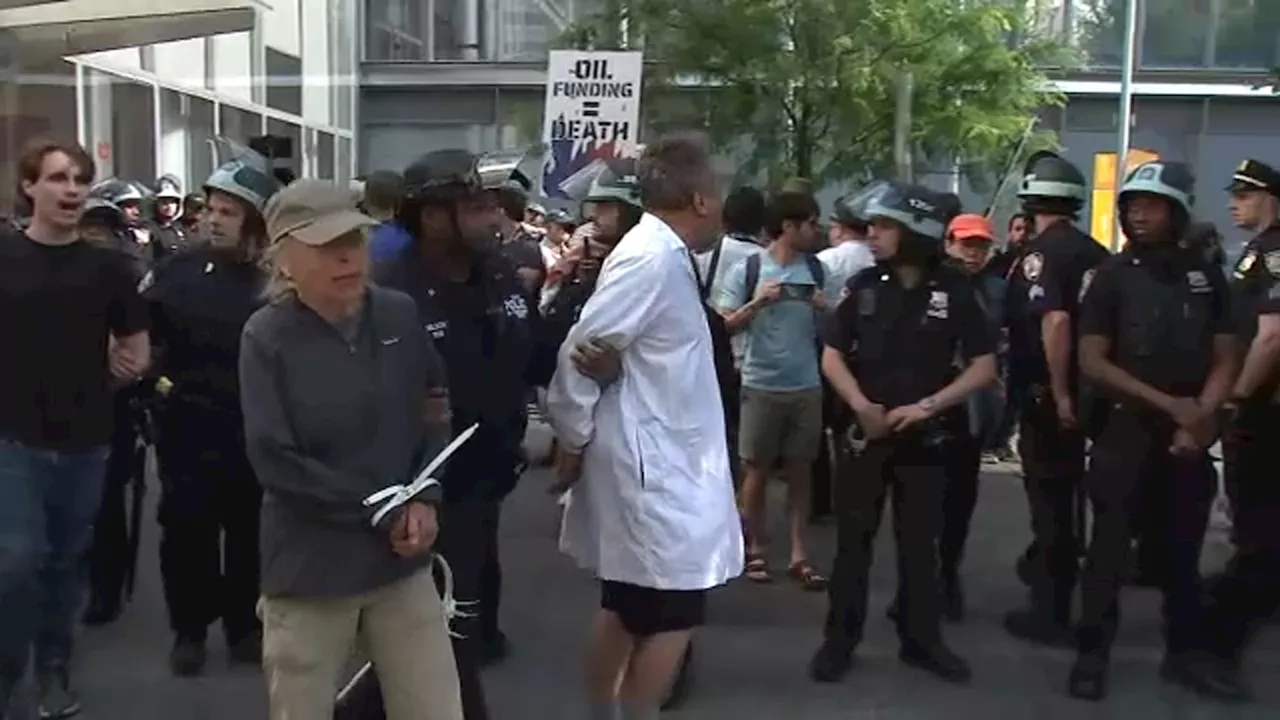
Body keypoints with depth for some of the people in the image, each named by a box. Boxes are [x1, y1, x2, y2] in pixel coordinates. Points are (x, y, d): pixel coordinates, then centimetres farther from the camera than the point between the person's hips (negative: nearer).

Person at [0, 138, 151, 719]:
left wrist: (127, 365, -3)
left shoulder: (108, 266, 4)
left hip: (85, 441, 2)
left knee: (66, 561, 12)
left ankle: (54, 670, 29)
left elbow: (138, 350, 11)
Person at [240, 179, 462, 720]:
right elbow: (274, 460, -15)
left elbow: (434, 414, 8)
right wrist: (381, 514, -15)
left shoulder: (400, 315, -1)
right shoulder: (266, 337, -11)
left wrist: (424, 500, -9)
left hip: (402, 559, 3)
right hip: (311, 567, -3)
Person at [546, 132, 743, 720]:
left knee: (624, 608, 19)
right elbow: (581, 353, -21)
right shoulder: (653, 257, -19)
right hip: (654, 466, -10)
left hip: (658, 460, 10)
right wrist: (573, 441, -9)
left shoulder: (662, 255, 10)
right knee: (671, 616, -1)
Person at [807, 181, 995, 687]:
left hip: (924, 436, -1)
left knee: (920, 541, 10)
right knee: (853, 539, 5)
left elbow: (984, 367, -4)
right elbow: (832, 355, 3)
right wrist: (861, 405, -12)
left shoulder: (953, 290, -6)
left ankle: (921, 640, 22)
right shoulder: (865, 285, -1)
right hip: (866, 432, 1)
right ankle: (839, 640, 14)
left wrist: (926, 406, -14)